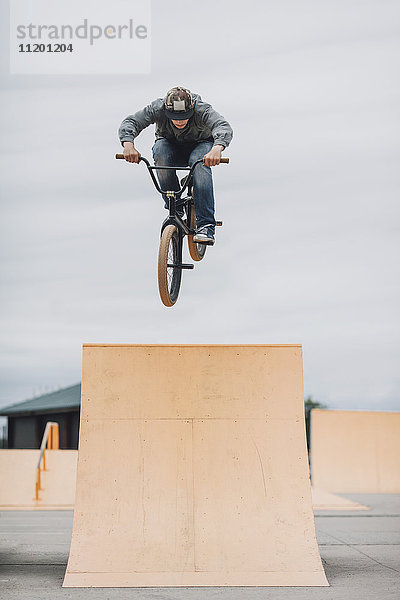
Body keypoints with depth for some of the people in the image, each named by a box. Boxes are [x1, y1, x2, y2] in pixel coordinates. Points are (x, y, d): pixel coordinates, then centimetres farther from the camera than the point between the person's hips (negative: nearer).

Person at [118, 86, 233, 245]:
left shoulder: (202, 110, -33)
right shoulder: (158, 108, -28)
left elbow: (223, 127, -48)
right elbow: (130, 122, -32)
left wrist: (217, 148, -70)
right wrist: (128, 144, -54)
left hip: (200, 145, -2)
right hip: (170, 144, 2)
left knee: (199, 161, -36)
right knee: (160, 151, -34)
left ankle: (205, 225, -38)